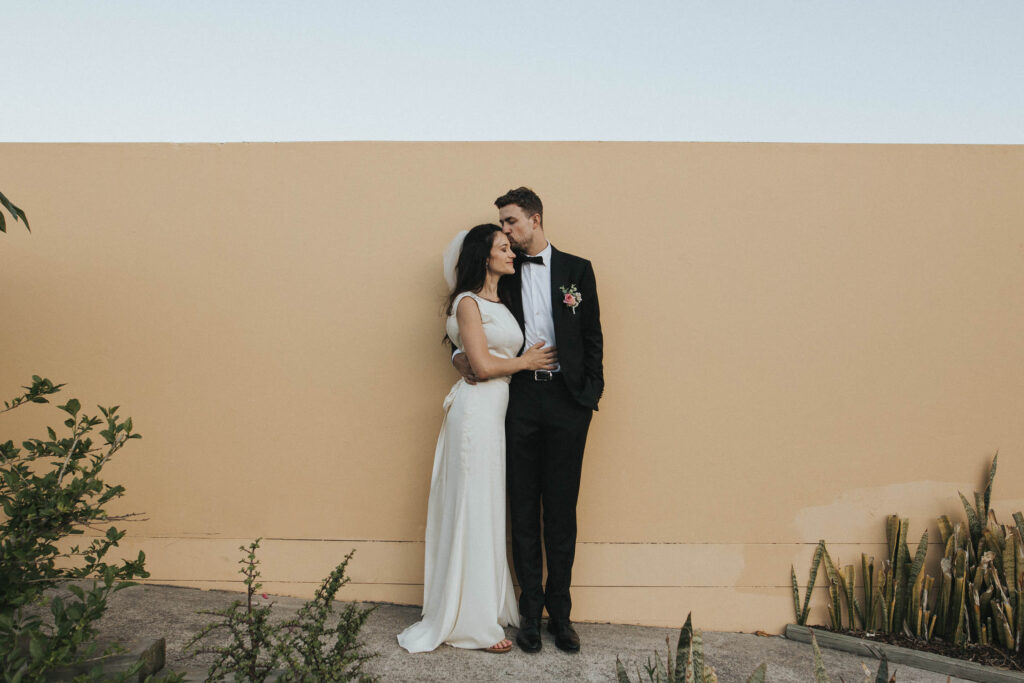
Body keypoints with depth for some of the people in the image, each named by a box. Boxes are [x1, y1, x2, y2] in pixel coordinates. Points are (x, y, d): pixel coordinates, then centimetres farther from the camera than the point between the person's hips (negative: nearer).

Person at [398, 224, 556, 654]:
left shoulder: (500, 303, 18)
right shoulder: (468, 302, -8)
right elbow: (484, 365, -14)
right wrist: (525, 361, -2)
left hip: (498, 409, 8)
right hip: (476, 408, -8)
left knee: (489, 510, 11)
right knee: (474, 509, -2)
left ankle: (490, 609, 21)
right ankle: (474, 622, 8)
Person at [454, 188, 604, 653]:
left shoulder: (576, 269, 7)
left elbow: (592, 337, 6)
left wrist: (590, 393, -2)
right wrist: (462, 355, -8)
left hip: (566, 400, -1)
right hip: (518, 399, 1)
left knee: (561, 509, 5)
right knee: (523, 509, 6)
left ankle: (560, 611, 17)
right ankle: (530, 610, 17)